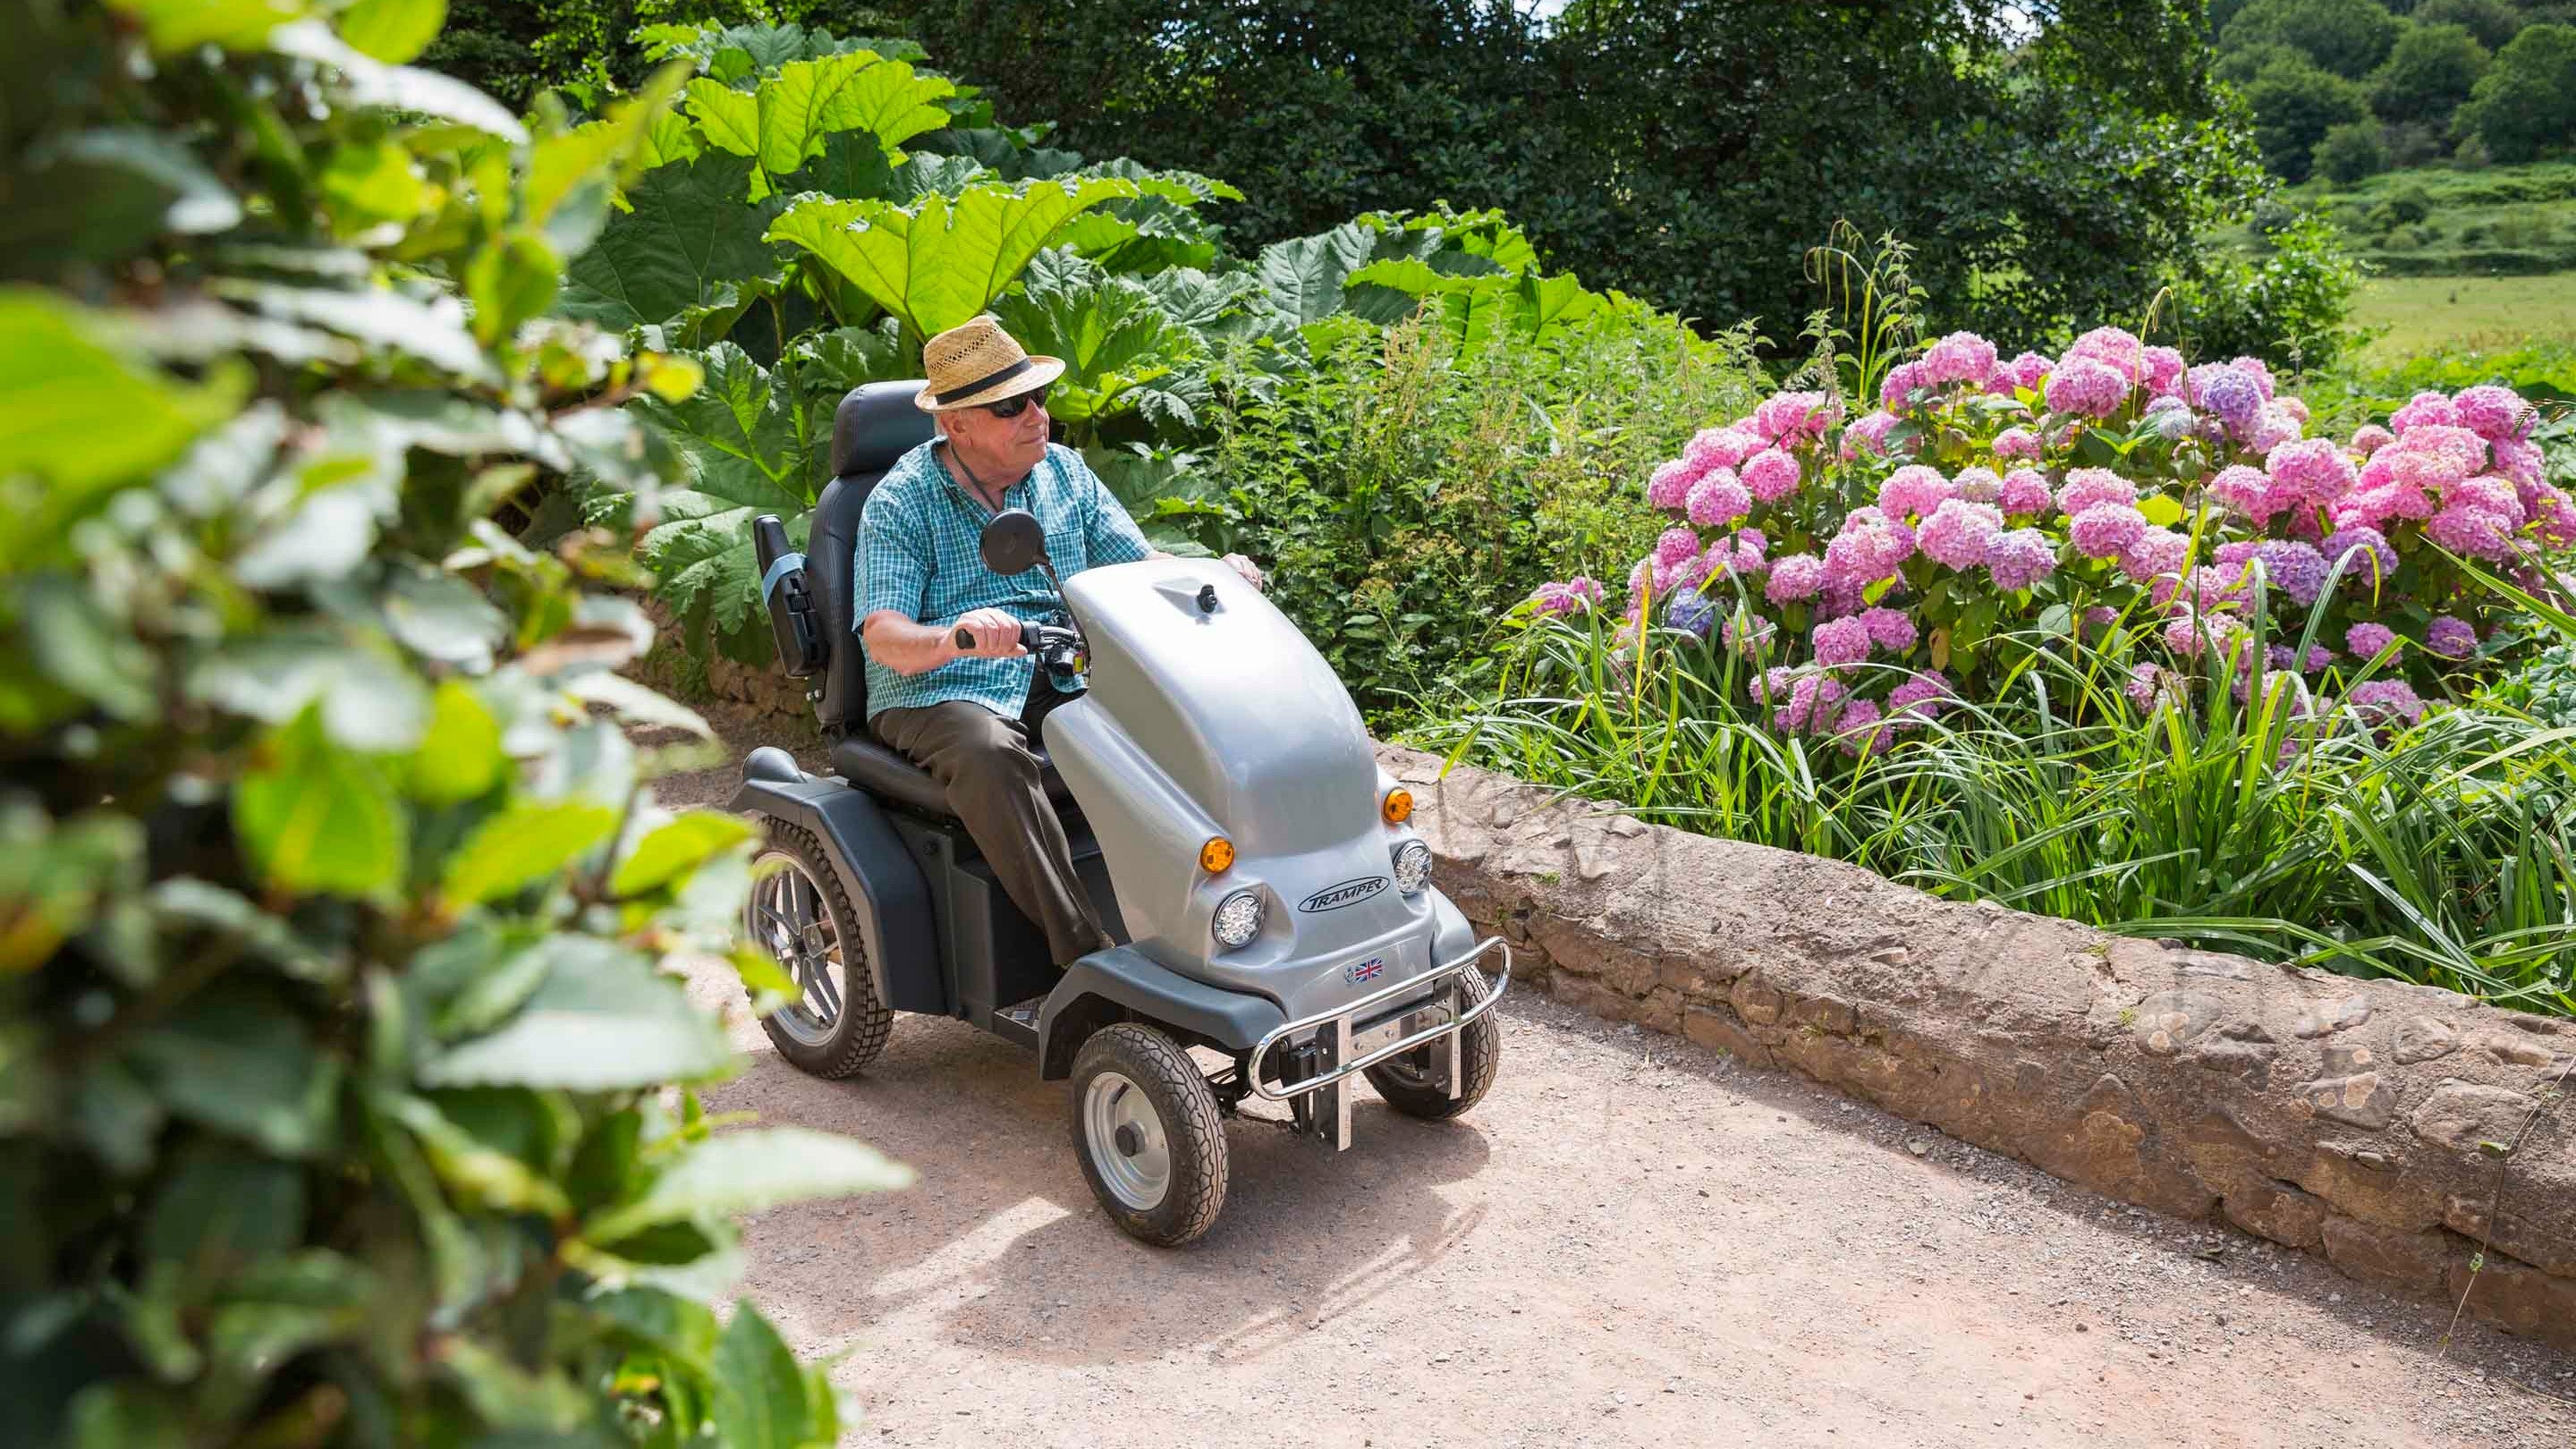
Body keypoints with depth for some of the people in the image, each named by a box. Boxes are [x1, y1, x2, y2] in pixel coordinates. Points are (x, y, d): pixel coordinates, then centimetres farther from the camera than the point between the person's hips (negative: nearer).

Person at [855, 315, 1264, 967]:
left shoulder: (1064, 472, 10)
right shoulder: (901, 502, -5)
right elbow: (883, 636, -16)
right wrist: (955, 638, -39)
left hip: (1058, 680, 4)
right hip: (936, 694, -4)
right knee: (991, 755, -38)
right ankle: (1086, 950, -39)